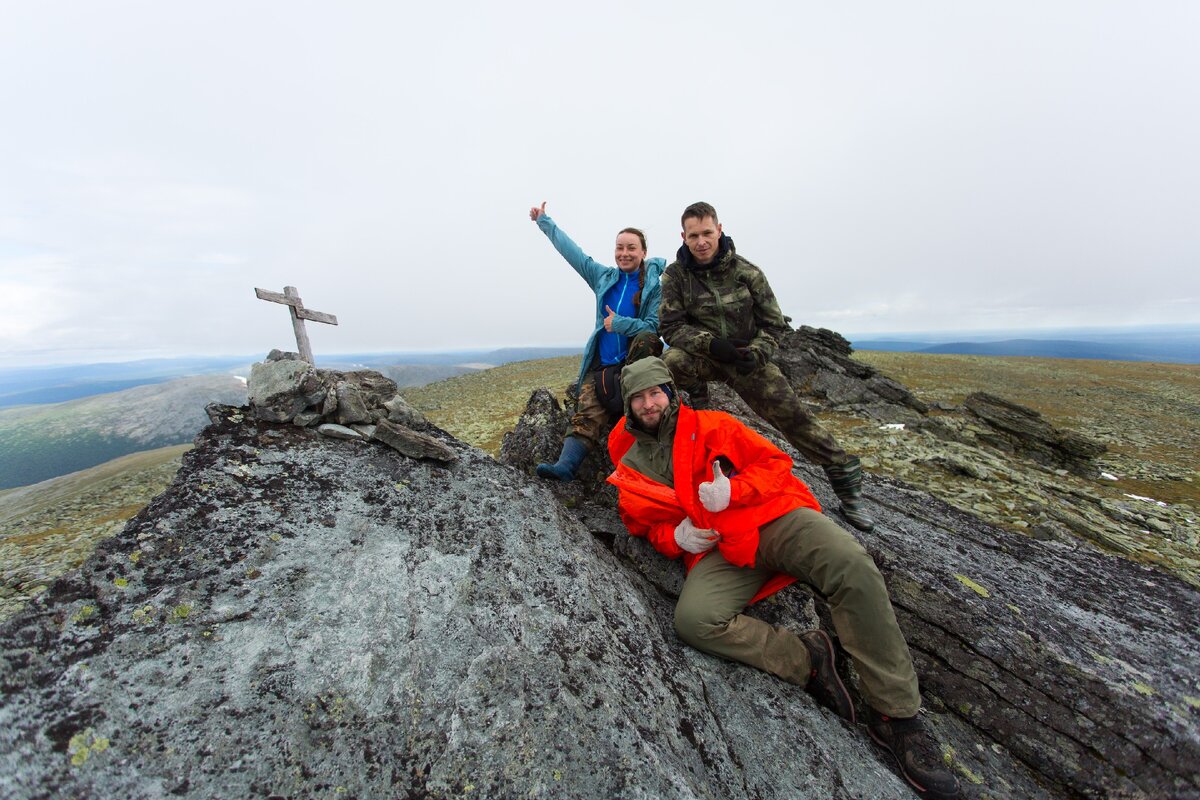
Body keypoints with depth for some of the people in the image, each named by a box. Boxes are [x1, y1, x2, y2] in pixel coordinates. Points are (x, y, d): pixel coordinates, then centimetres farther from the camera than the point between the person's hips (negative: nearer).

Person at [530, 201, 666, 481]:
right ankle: (565, 465, -29)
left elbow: (655, 328, -8)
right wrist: (544, 221, 26)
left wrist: (618, 323, -9)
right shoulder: (604, 278, 13)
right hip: (602, 364, 3)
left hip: (637, 362, -2)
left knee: (646, 339, -35)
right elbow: (572, 251, 19)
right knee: (587, 415, -16)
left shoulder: (654, 284, 0)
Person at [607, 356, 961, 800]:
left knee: (850, 563, -27)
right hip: (717, 551, 1)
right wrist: (674, 537, -1)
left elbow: (775, 462, 5)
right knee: (692, 620, -28)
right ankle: (805, 657, -7)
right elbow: (644, 525, 21)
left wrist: (732, 491, -13)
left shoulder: (711, 425, 6)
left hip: (773, 518, 0)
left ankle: (896, 713, -7)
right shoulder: (629, 470, 12)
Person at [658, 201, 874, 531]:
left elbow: (773, 324, 1)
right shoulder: (675, 275, -5)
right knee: (672, 360, -35)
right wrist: (711, 344, -25)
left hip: (747, 356, 1)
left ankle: (845, 476, 9)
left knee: (791, 412, -9)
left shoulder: (746, 272, -5)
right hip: (701, 356, 0)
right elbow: (670, 326, -11)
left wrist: (756, 353, -18)